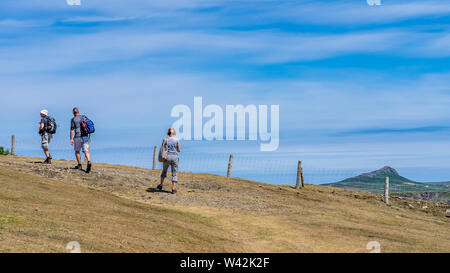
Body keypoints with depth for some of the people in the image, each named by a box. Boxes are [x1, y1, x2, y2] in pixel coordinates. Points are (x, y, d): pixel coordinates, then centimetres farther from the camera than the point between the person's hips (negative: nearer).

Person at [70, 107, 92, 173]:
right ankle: (89, 162, -25)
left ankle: (79, 165, 17)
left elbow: (72, 129, -11)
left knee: (77, 151, 13)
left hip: (78, 137, -4)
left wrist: (71, 139, -10)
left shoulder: (73, 119, -5)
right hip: (85, 137, 4)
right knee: (86, 151, -1)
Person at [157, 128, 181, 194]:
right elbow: (179, 150, 1)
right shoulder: (177, 140, -3)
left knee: (164, 171, 23)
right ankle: (173, 189, -2)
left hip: (167, 157, 1)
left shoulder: (165, 140, -1)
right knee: (174, 174, 4)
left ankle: (161, 185, 29)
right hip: (175, 157, -1)